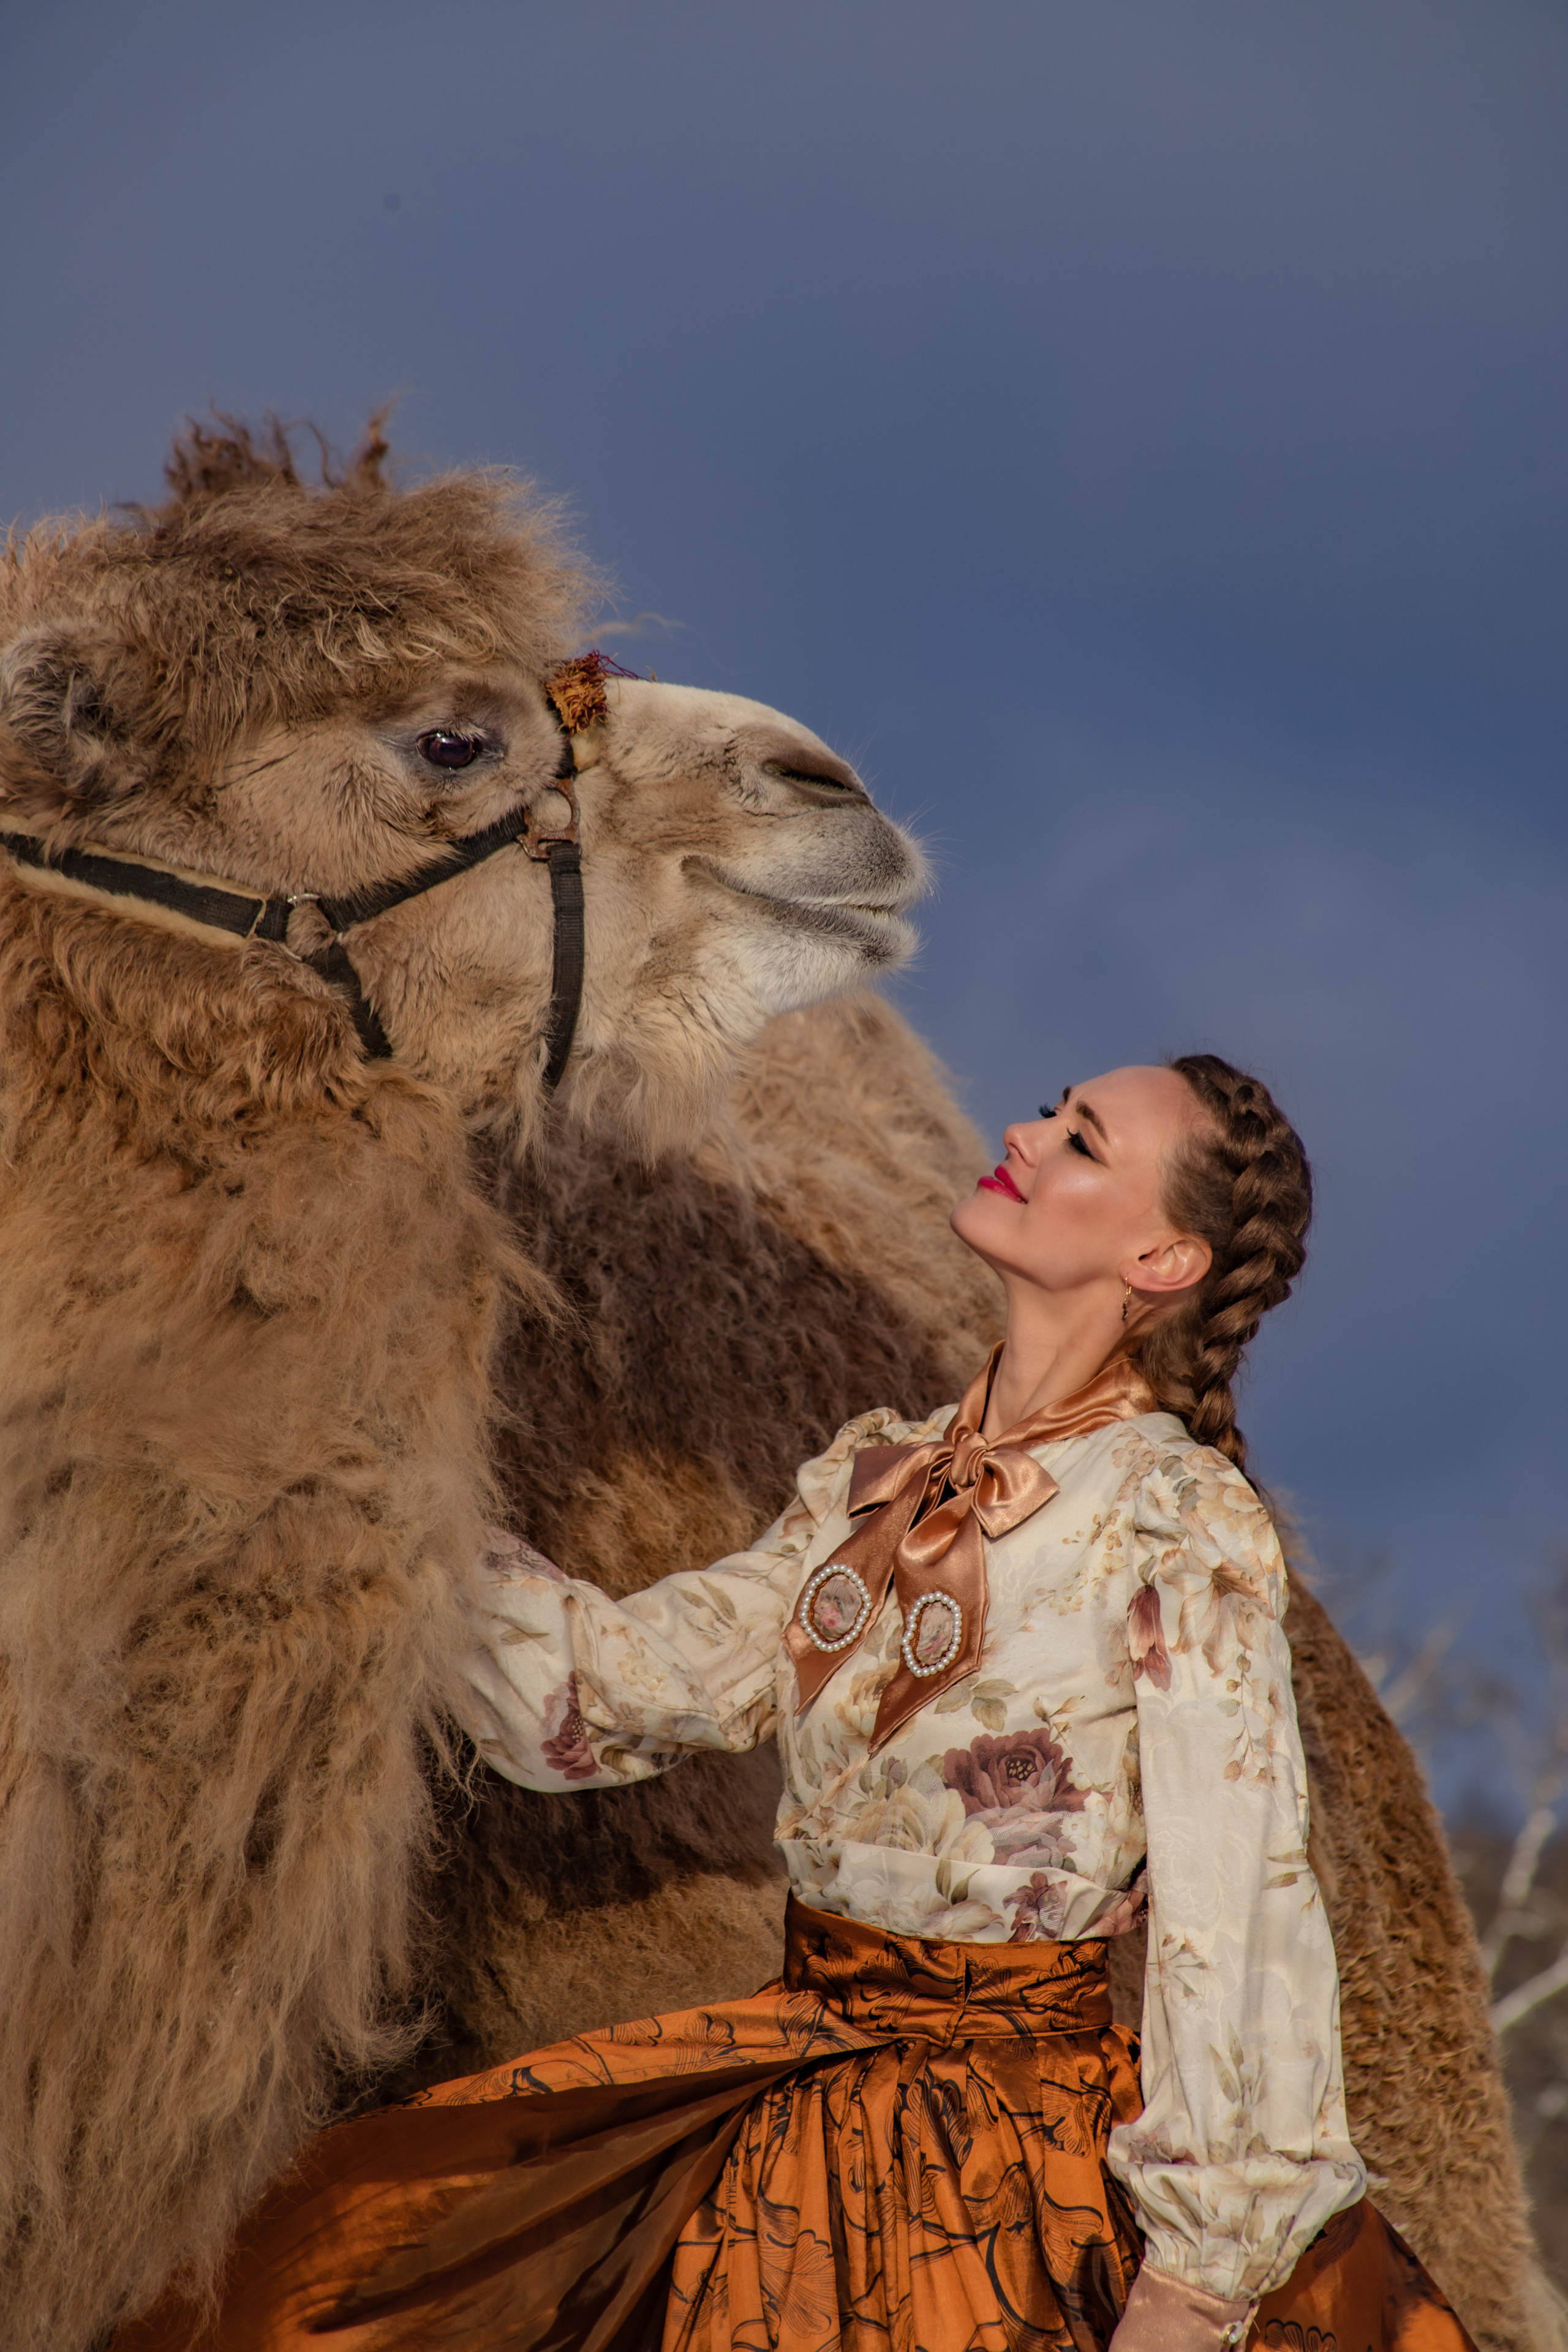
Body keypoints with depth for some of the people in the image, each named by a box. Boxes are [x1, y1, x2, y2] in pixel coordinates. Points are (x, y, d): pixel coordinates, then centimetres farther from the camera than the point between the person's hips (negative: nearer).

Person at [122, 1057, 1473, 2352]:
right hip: (805, 2104, 7)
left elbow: (1241, 1913, -17)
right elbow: (618, 1682, 8)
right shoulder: (877, 1476, 8)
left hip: (1028, 2127, -7)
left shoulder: (1182, 1522, -13)